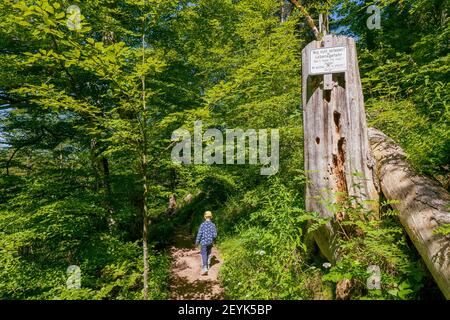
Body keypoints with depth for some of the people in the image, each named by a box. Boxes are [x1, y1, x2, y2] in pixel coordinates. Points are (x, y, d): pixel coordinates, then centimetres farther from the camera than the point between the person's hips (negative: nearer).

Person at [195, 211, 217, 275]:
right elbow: (215, 235, -8)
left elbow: (199, 234, -11)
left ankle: (204, 269, -14)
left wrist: (197, 242, 2)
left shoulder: (202, 224, -13)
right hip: (210, 242, 3)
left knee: (204, 255, -2)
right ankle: (208, 266, 36)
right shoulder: (213, 225, -7)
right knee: (208, 254, 22)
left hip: (203, 242, -3)